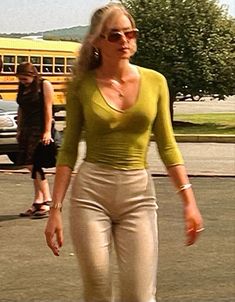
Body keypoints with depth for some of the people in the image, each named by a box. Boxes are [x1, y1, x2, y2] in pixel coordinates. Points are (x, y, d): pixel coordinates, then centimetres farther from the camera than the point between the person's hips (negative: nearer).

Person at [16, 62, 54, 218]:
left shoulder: (44, 85, -4)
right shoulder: (22, 88, 14)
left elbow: (48, 108, -9)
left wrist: (47, 131, -15)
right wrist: (19, 130, 15)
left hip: (40, 129, -7)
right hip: (26, 129, 7)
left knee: (34, 164, -13)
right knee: (31, 166, 6)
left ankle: (47, 201, -11)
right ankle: (38, 203, 11)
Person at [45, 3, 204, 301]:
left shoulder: (155, 81, 3)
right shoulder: (82, 85, 0)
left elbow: (167, 146, 7)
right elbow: (68, 150, 3)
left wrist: (189, 199, -1)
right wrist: (55, 209, -1)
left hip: (138, 193, 1)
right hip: (90, 191, -1)